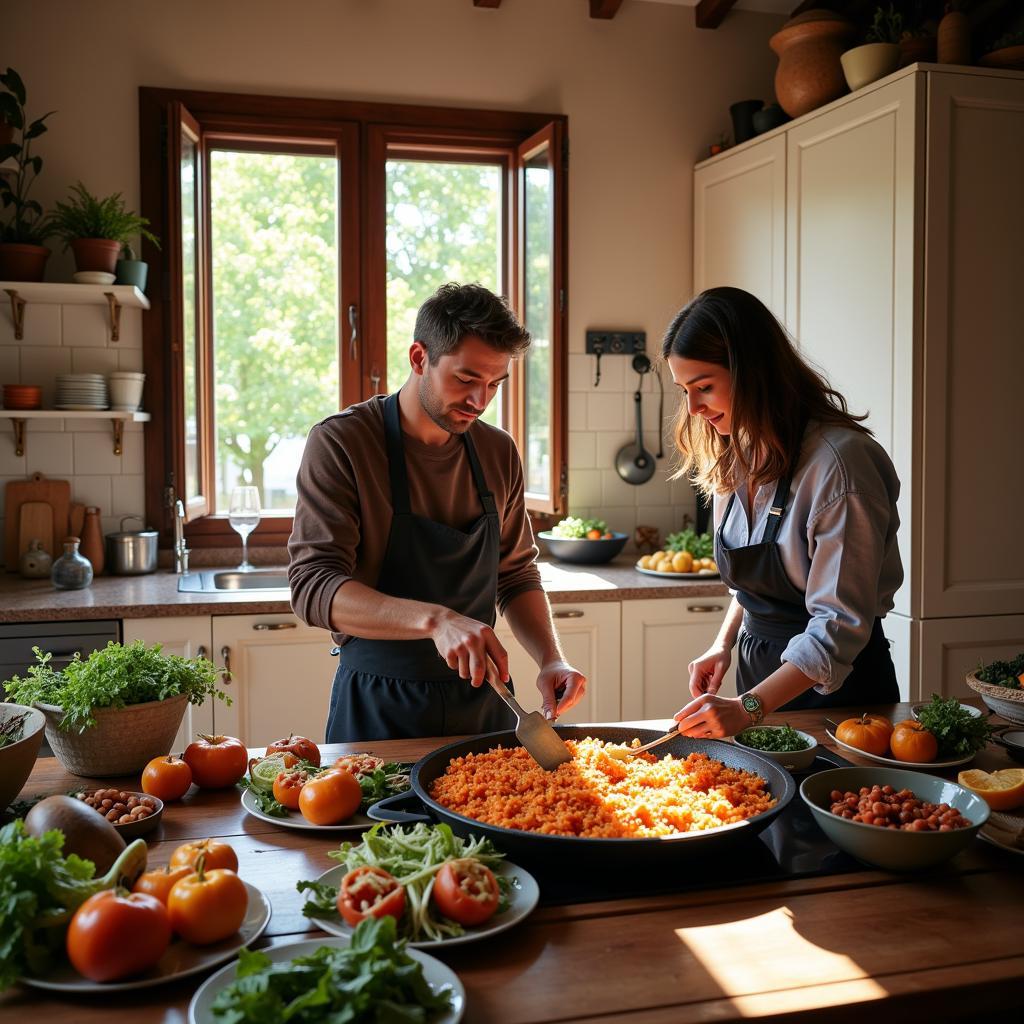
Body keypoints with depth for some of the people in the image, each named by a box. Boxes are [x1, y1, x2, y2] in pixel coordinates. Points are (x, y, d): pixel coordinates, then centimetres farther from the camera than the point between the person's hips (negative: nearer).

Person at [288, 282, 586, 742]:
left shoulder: (499, 453, 1)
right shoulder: (339, 443, -14)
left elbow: (517, 575, 10)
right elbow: (313, 586, -23)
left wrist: (551, 658, -8)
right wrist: (434, 620, -37)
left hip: (483, 701, 5)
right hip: (378, 709, -4)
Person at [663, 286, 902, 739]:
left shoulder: (839, 461, -24)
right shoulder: (735, 455, 3)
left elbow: (840, 626, -25)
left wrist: (747, 707, -31)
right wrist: (724, 644, 1)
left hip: (836, 686, -7)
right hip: (758, 670, 7)